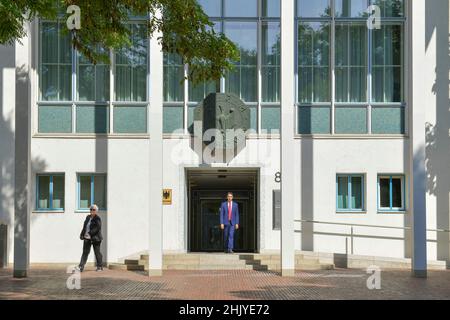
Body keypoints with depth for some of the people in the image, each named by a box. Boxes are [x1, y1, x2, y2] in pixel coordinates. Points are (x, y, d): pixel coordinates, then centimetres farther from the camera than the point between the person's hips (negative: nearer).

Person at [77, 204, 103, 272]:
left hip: (95, 238, -6)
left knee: (97, 252, 3)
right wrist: (82, 234, 8)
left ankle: (100, 266, 15)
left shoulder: (97, 219, -9)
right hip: (87, 238, 6)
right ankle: (81, 267, 2)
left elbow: (98, 228, -18)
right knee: (85, 252, 4)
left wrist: (90, 233, -21)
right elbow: (84, 227, 17)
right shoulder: (88, 217, 13)